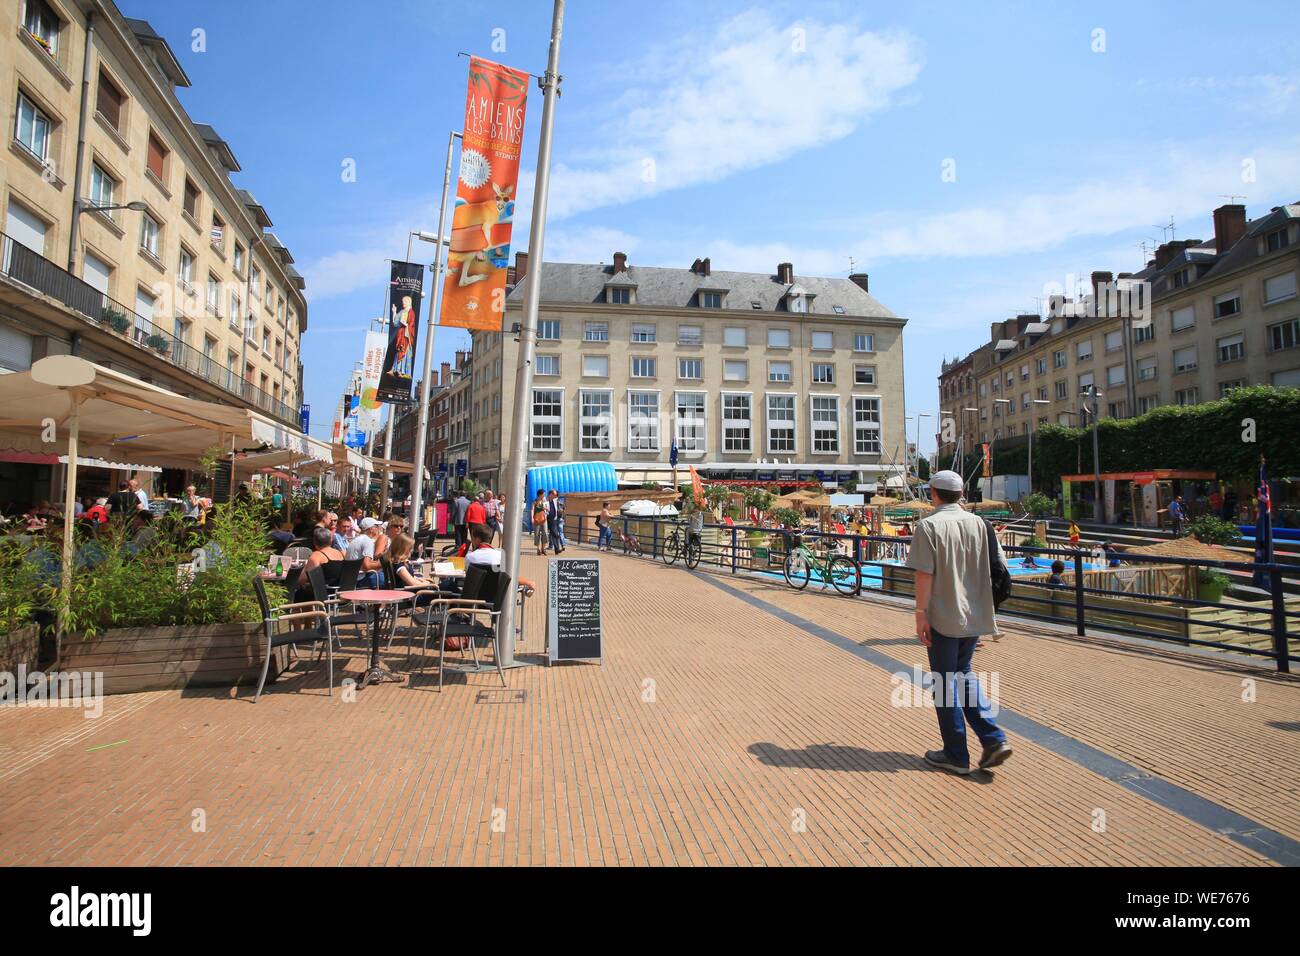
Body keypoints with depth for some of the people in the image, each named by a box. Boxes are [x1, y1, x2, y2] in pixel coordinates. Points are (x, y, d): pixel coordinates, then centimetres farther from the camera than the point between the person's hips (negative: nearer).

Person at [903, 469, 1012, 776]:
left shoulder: (929, 525, -12)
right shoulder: (979, 523, 4)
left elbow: (925, 574, -17)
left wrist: (921, 613, -11)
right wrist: (992, 608, 17)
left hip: (943, 618, -6)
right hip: (975, 615, 6)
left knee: (946, 682, 7)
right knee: (965, 674, 23)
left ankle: (956, 755, 16)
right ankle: (993, 738, 12)